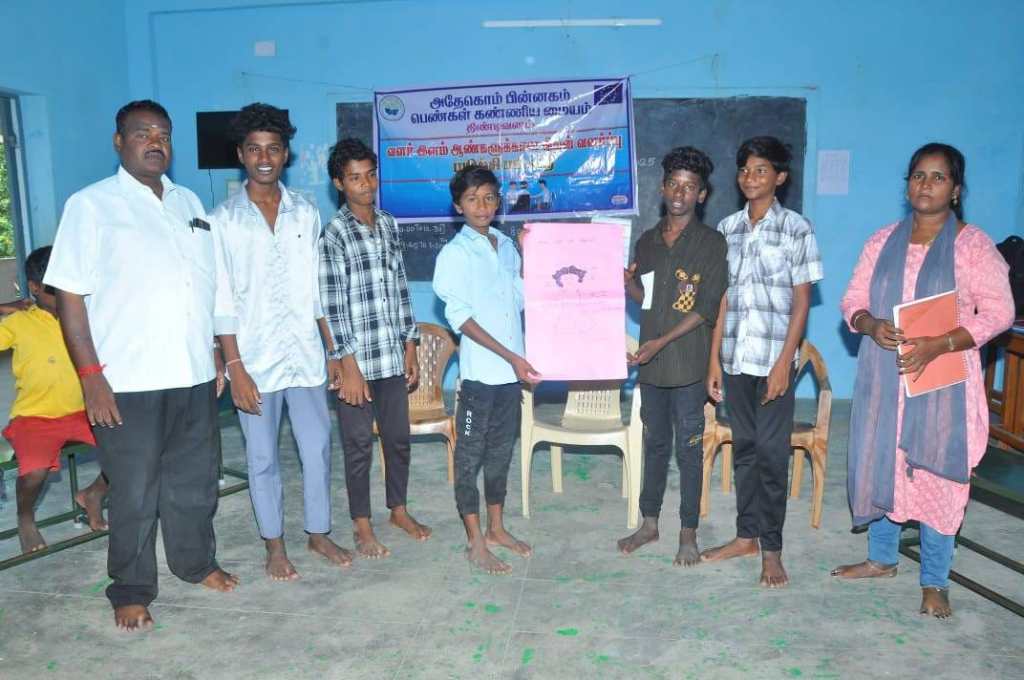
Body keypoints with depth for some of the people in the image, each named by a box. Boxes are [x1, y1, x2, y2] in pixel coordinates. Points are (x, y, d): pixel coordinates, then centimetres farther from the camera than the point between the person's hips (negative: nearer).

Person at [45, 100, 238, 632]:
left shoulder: (188, 202, 10)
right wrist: (91, 377, -13)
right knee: (135, 492, 6)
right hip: (129, 382, -5)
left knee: (195, 480, 16)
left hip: (194, 376, 5)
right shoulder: (91, 205, -5)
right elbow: (70, 296, -8)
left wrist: (215, 356, 12)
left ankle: (197, 562, 35)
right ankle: (131, 591, 24)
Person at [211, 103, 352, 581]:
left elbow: (319, 288, 8)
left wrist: (336, 349, 5)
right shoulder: (223, 219, -5)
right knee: (263, 458, 9)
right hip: (255, 359, -2)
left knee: (318, 449, 9)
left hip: (306, 355, 3)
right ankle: (274, 544, 25)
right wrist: (235, 368, -11)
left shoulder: (306, 213, 4)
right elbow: (222, 301, -7)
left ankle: (318, 533, 28)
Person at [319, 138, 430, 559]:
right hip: (356, 360, -5)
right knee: (359, 446, 7)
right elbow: (332, 306, -14)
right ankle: (362, 527, 22)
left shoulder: (389, 226, 8)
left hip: (392, 356, 6)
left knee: (398, 438, 15)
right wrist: (348, 366, -15)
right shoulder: (333, 234, -11)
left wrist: (410, 345, 10)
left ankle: (399, 510, 34)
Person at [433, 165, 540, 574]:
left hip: (512, 369, 6)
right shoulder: (455, 253, -8)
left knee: (501, 451, 15)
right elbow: (460, 317, -14)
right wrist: (511, 356, -17)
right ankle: (475, 542, 15)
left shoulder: (507, 246, 10)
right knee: (471, 454, 4)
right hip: (479, 369, -6)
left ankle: (496, 529, 29)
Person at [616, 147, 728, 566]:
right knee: (655, 444, 15)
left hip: (688, 363, -4)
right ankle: (649, 524, 28)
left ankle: (688, 534, 18)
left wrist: (663, 341, -20)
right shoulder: (647, 241, 10)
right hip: (651, 362, 5)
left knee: (689, 449, 5)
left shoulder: (711, 243, -6)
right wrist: (627, 283, -6)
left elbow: (708, 307, -12)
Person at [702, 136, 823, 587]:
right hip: (735, 357, 4)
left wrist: (784, 363, -12)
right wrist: (714, 358, 5)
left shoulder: (796, 229, -4)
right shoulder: (727, 228, 8)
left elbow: (801, 302, -6)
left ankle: (771, 549, 13)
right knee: (744, 447, 12)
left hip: (774, 358, -4)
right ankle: (746, 535, 25)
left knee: (771, 452, 1)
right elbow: (723, 299, 9)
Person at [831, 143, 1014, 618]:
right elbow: (853, 300, 8)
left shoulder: (973, 244, -4)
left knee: (936, 477, 2)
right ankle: (881, 558, 33)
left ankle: (935, 583, 17)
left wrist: (938, 344, -22)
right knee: (880, 467, 13)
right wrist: (870, 325, -15)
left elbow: (999, 312, -9)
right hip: (883, 378, 4)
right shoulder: (883, 241, 8)